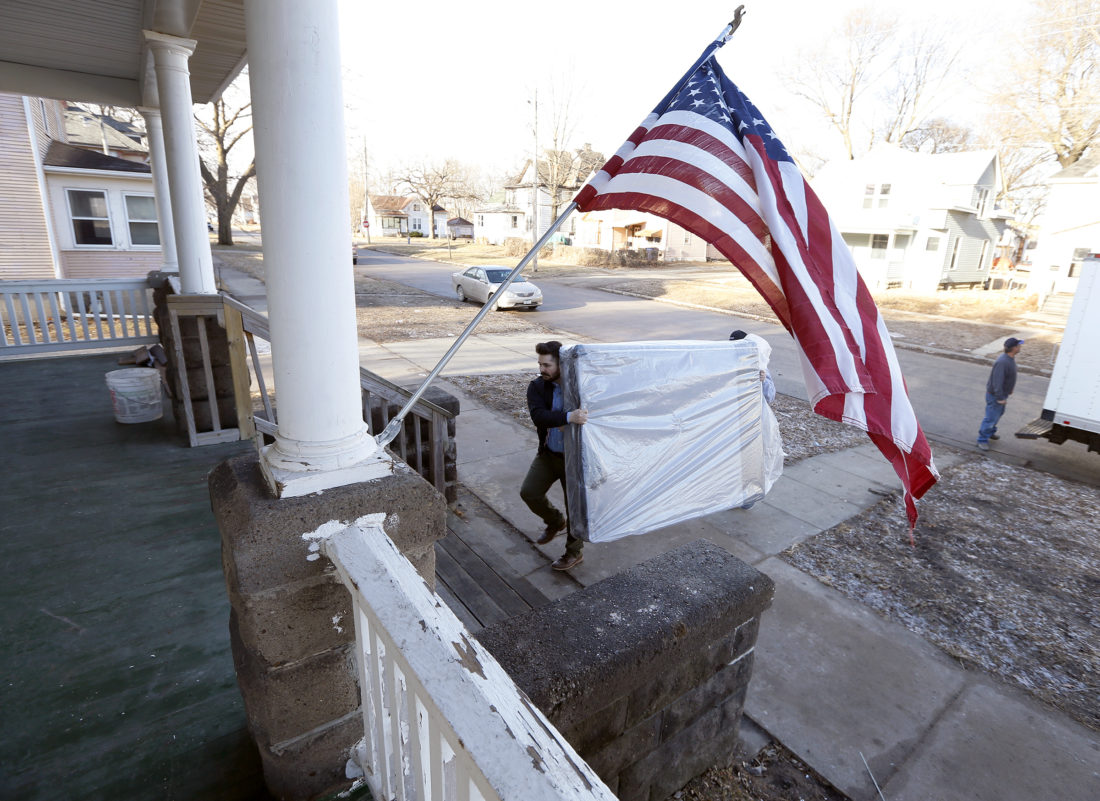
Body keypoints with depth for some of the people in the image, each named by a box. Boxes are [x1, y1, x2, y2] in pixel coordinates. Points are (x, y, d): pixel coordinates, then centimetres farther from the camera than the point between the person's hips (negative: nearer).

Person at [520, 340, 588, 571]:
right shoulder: (537, 387, -9)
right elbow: (538, 415, -26)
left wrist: (552, 420, -23)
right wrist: (567, 417, -45)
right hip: (548, 454, 3)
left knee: (575, 505, 7)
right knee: (529, 492, 0)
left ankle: (574, 552, 31)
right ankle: (555, 521, 32)